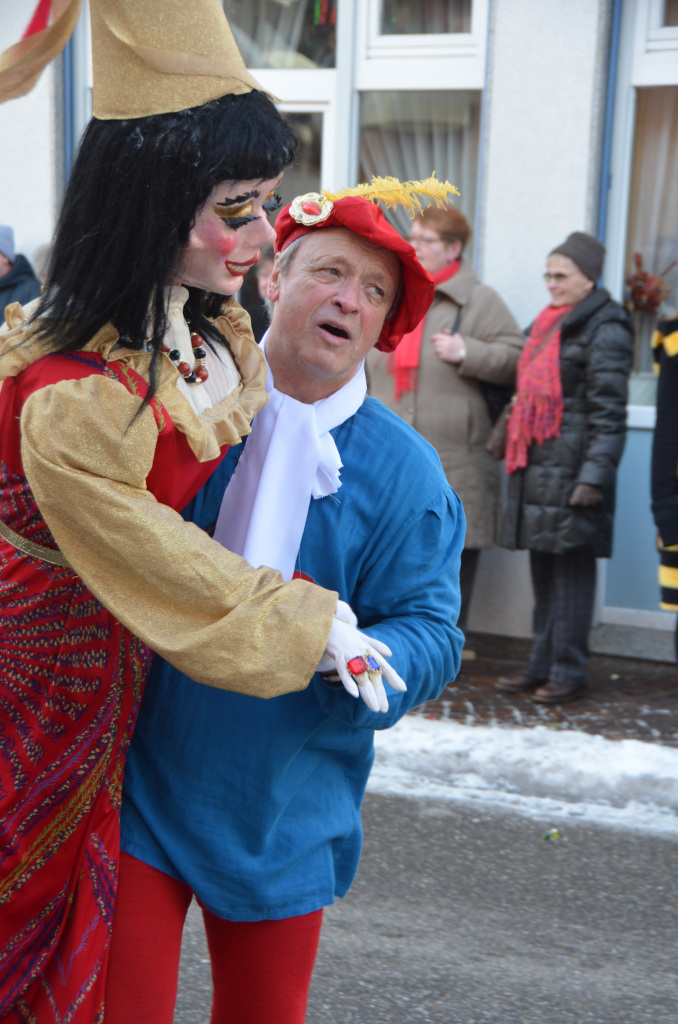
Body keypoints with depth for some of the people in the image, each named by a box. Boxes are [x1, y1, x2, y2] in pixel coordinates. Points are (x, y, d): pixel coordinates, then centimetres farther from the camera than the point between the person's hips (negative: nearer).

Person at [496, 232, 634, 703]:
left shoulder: (604, 331, -8)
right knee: (543, 568, 11)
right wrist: (514, 452, 21)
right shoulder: (550, 324, 19)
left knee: (571, 567, -5)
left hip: (572, 467, -9)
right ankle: (542, 664, 18)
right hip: (538, 465, 9)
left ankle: (568, 672, 2)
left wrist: (594, 476, -19)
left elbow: (609, 414, -13)